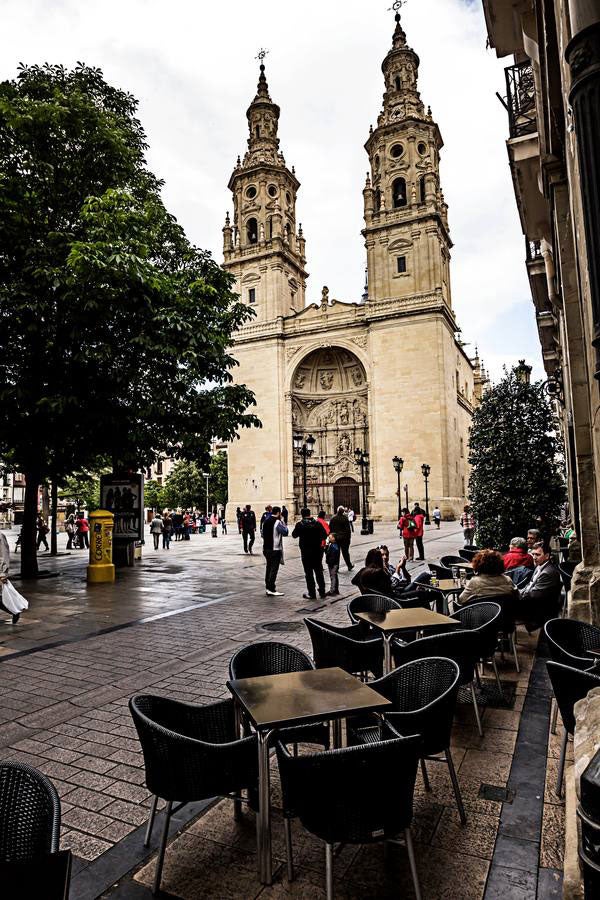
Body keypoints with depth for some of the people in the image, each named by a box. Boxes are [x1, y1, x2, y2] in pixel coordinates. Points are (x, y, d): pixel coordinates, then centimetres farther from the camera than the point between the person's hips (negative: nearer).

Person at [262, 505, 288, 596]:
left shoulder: (266, 521, 11)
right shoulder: (277, 522, -14)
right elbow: (285, 532, -12)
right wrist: (282, 521, -4)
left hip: (266, 548, 8)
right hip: (275, 549, -8)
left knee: (268, 567, 16)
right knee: (274, 569, -5)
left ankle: (267, 587, 22)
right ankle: (271, 589, -5)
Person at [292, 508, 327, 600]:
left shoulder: (300, 524, -11)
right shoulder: (317, 523, -5)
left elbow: (294, 535, 3)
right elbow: (324, 535, -5)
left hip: (305, 552, -3)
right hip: (317, 551, 3)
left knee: (309, 573, 4)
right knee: (319, 571, 15)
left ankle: (312, 594, 5)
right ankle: (322, 591, 20)